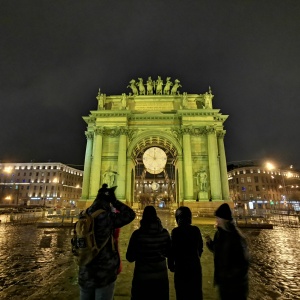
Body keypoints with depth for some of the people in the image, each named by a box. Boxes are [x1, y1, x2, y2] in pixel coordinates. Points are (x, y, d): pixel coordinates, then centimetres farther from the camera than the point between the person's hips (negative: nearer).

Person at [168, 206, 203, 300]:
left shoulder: (176, 231, -18)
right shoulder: (196, 230, -6)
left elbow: (173, 250, -14)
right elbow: (200, 247, 5)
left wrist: (171, 265, 2)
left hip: (181, 267, -4)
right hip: (195, 266, 4)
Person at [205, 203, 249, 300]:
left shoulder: (236, 237, -25)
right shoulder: (219, 233, -2)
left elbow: (243, 262, -20)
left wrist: (229, 275, -17)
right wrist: (209, 243, -9)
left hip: (234, 283, -7)